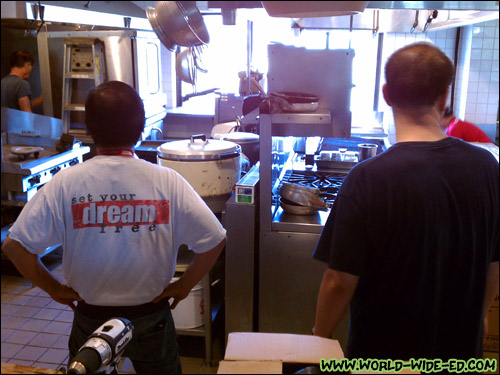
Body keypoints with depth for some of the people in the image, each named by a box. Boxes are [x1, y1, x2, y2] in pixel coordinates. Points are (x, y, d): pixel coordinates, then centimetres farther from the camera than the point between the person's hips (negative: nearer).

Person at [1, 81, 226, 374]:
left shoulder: (65, 183, -15)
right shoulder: (167, 181, -16)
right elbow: (214, 241, -14)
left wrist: (54, 288, 0)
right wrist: (185, 285, -2)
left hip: (91, 318, 0)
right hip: (151, 316, 0)